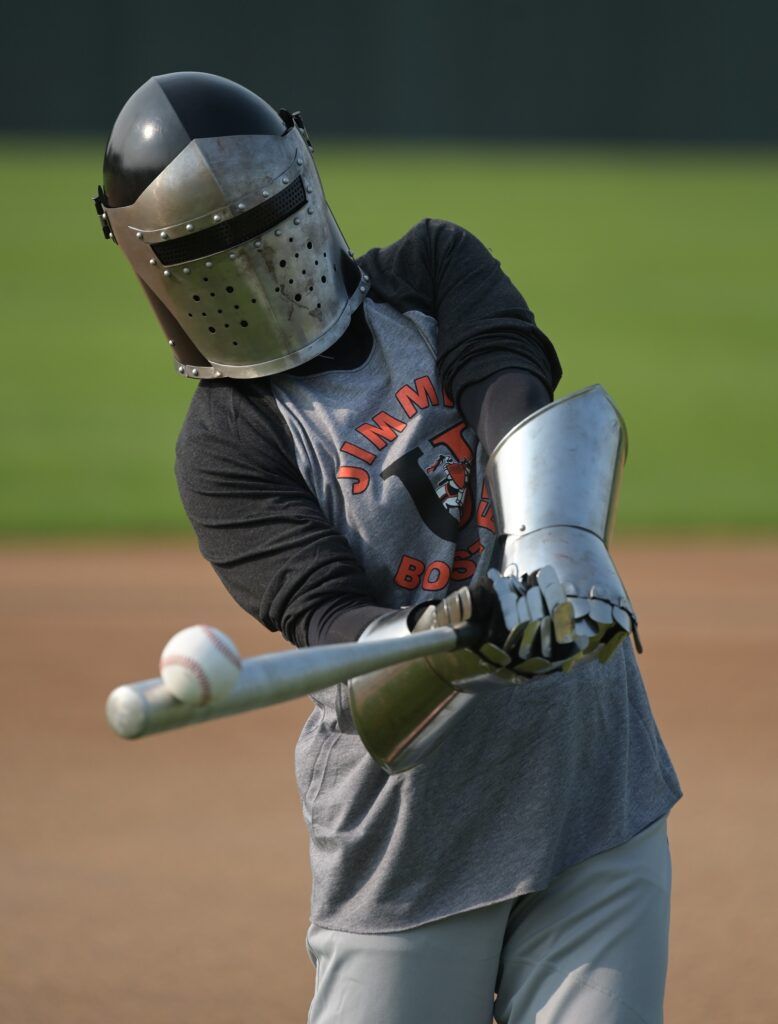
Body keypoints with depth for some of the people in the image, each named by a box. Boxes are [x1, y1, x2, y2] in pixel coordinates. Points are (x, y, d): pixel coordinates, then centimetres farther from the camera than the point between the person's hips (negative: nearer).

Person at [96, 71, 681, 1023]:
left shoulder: (433, 270, 5)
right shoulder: (225, 445, -5)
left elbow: (510, 389, -14)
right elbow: (325, 617, -18)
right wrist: (444, 639, -41)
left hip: (597, 792, 3)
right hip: (408, 837, -2)